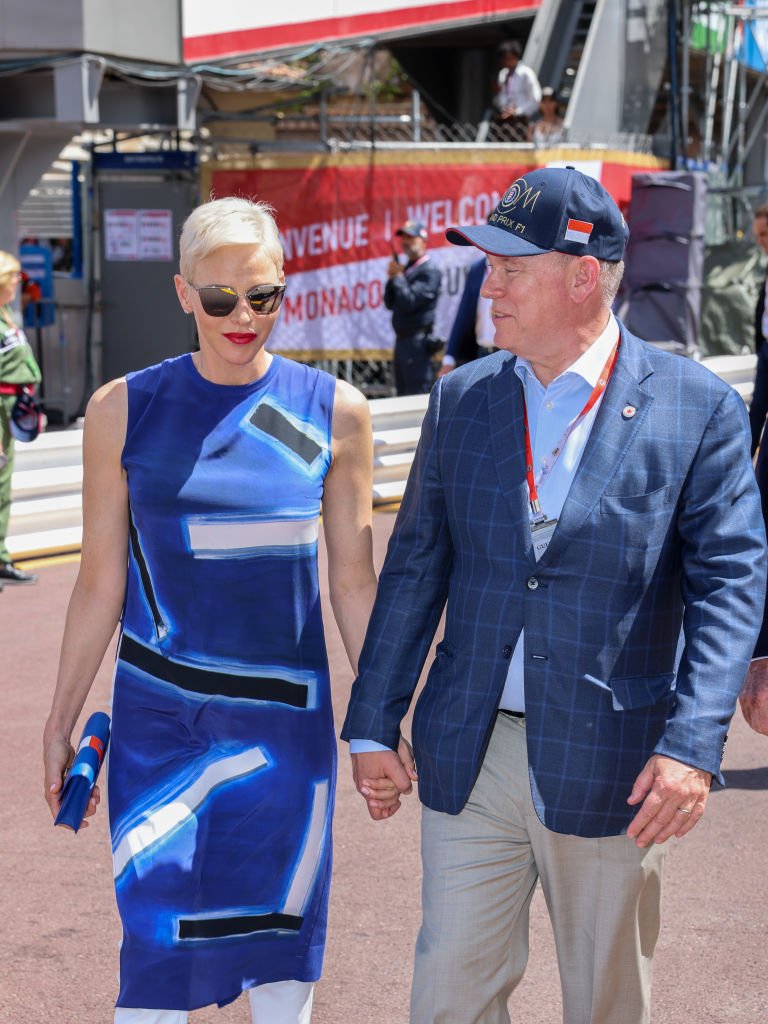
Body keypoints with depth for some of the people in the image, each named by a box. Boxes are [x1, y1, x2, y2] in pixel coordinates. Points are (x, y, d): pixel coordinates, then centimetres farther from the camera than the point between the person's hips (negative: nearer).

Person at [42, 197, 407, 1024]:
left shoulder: (332, 411, -1)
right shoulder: (124, 410, -2)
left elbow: (353, 581, 5)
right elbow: (101, 582, 5)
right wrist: (61, 720, 8)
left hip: (286, 718, 1)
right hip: (158, 714, -1)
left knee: (280, 954, 9)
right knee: (159, 947, 0)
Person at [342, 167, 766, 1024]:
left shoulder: (696, 407, -6)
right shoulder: (461, 399, 5)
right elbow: (416, 566, 9)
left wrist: (693, 746, -20)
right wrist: (373, 724, 7)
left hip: (609, 763, -3)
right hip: (469, 754, 3)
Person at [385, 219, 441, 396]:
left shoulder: (429, 271, -9)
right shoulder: (406, 269, 16)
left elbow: (409, 301, -18)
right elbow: (390, 303, 15)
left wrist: (398, 276, -6)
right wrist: (392, 278, 1)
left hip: (417, 341, -9)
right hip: (402, 340, 9)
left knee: (418, 394, -11)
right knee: (403, 394, 13)